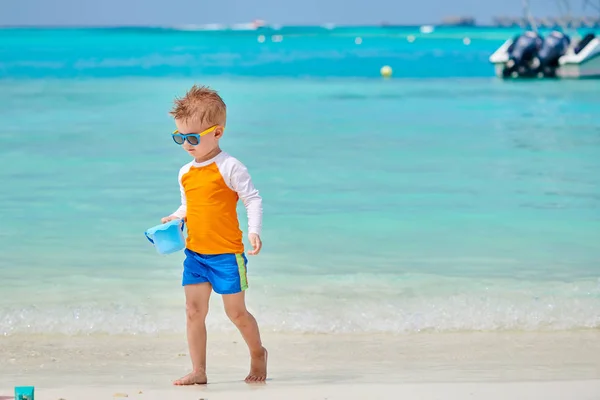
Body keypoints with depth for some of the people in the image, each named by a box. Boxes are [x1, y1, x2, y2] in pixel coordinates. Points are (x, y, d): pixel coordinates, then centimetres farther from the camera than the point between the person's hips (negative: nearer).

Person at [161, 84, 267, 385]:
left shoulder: (229, 168, -12)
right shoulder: (185, 173, 9)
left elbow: (253, 199, -11)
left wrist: (254, 230, -23)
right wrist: (174, 219, 0)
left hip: (226, 253, -6)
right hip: (194, 253, 6)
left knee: (236, 311, 3)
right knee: (194, 311, 1)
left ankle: (257, 353, 28)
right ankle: (198, 371, 5)